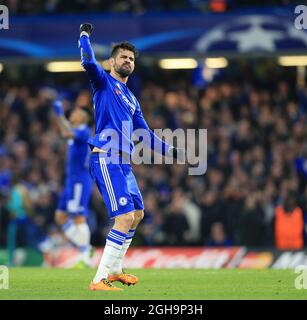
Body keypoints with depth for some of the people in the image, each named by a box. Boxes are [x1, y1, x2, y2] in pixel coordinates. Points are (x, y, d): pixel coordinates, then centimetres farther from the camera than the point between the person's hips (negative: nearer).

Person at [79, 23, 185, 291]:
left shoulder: (132, 101, 24)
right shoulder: (104, 82, 3)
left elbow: (145, 135, 28)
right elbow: (88, 62, -18)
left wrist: (171, 151, 26)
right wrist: (84, 35, -8)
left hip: (123, 163, 9)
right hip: (106, 159, -9)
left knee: (137, 214, 19)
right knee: (125, 218, -18)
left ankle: (114, 270, 31)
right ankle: (99, 280, -18)